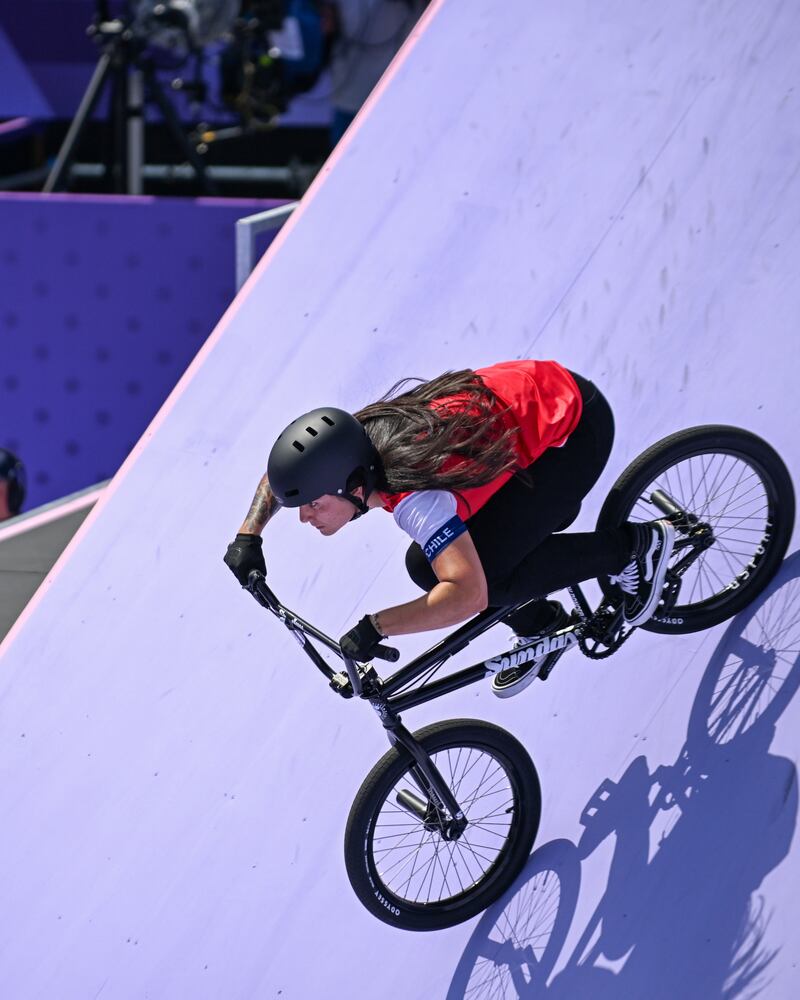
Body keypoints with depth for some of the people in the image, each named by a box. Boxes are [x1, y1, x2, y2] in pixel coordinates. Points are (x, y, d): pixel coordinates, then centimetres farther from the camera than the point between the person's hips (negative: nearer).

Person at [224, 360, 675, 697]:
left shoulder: (415, 500, -35)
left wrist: (374, 627, -42)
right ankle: (540, 626, 22)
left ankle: (634, 545, 1)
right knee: (426, 566, 1)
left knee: (490, 578, -19)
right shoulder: (349, 447, -13)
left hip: (577, 425, -8)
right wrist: (248, 535, -3)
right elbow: (282, 471, 10)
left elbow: (468, 595, -47)